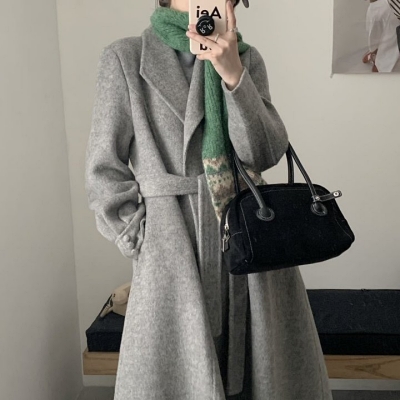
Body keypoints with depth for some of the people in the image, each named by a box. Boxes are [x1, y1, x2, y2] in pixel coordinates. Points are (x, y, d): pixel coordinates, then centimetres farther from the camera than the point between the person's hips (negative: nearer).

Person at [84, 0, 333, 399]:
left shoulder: (246, 58, 7)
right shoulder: (125, 58, -2)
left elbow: (265, 154, -5)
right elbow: (104, 171, -1)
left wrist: (233, 75, -16)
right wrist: (143, 242, -4)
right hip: (172, 253, -2)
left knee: (262, 367, 14)